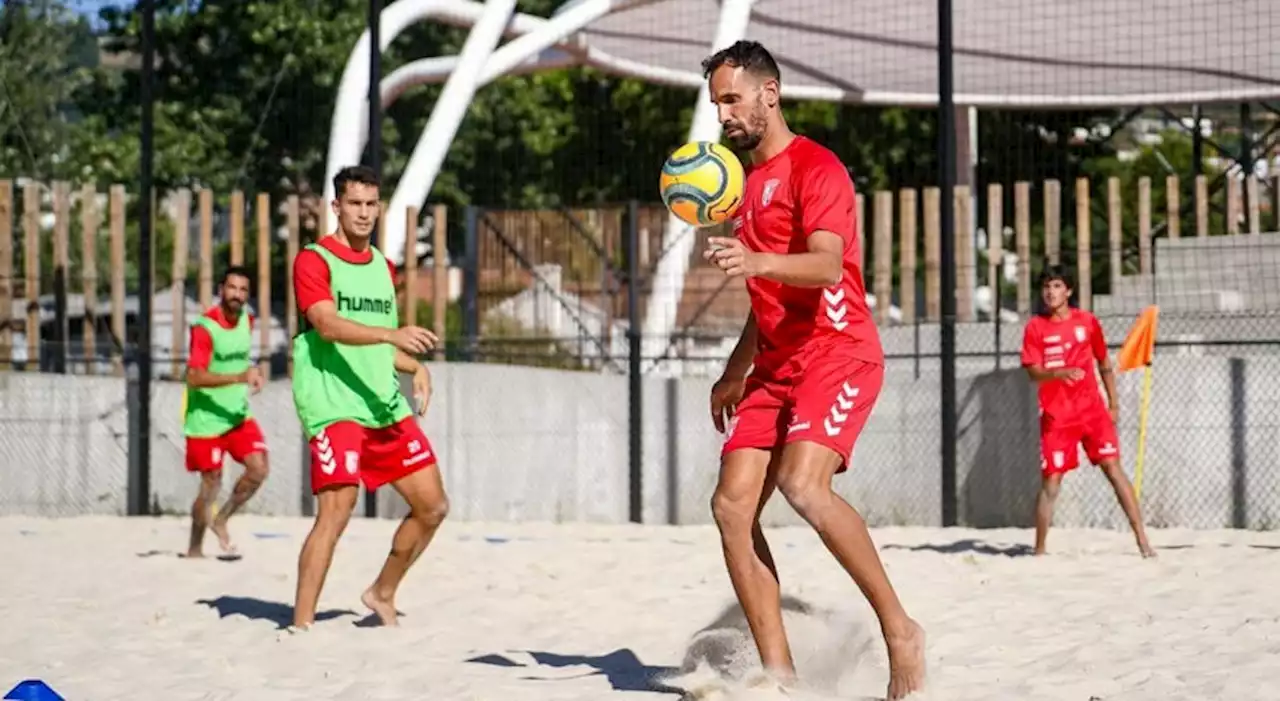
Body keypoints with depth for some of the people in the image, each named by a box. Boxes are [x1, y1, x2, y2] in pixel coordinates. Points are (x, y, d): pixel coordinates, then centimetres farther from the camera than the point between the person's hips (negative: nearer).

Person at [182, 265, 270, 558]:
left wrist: (250, 375, 7)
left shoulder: (246, 320, 4)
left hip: (238, 413, 6)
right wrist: (239, 377, -36)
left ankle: (221, 520, 10)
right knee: (211, 484, -1)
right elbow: (194, 377, -27)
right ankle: (194, 550, 16)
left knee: (258, 467, -11)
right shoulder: (205, 327, -18)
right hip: (206, 418, -6)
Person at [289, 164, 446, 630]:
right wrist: (392, 333, -36)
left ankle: (382, 594, 29)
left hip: (384, 406, 8)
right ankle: (301, 626, -11)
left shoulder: (382, 267, 17)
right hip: (333, 407, -8)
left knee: (432, 505, 9)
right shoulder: (314, 260, -6)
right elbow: (329, 325, -23)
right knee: (335, 512, -18)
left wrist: (414, 367, 10)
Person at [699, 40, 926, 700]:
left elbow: (827, 265, -24)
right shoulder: (748, 181, 20)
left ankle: (900, 629, -16)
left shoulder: (815, 167, -7)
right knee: (732, 505, -6)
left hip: (837, 354, -9)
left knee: (803, 485, -29)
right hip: (777, 366, 9)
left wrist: (757, 261, -41)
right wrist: (736, 372, 27)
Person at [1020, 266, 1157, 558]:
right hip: (1056, 415, -1)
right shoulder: (1035, 328, -1)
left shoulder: (1087, 322, 5)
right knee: (1051, 481, -2)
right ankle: (1039, 549, 7)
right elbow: (1034, 372, -10)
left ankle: (1142, 541, -6)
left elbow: (1104, 363, 16)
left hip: (1092, 409, 1)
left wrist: (1114, 403, 14)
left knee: (1114, 469, -6)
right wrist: (1060, 373, -29)